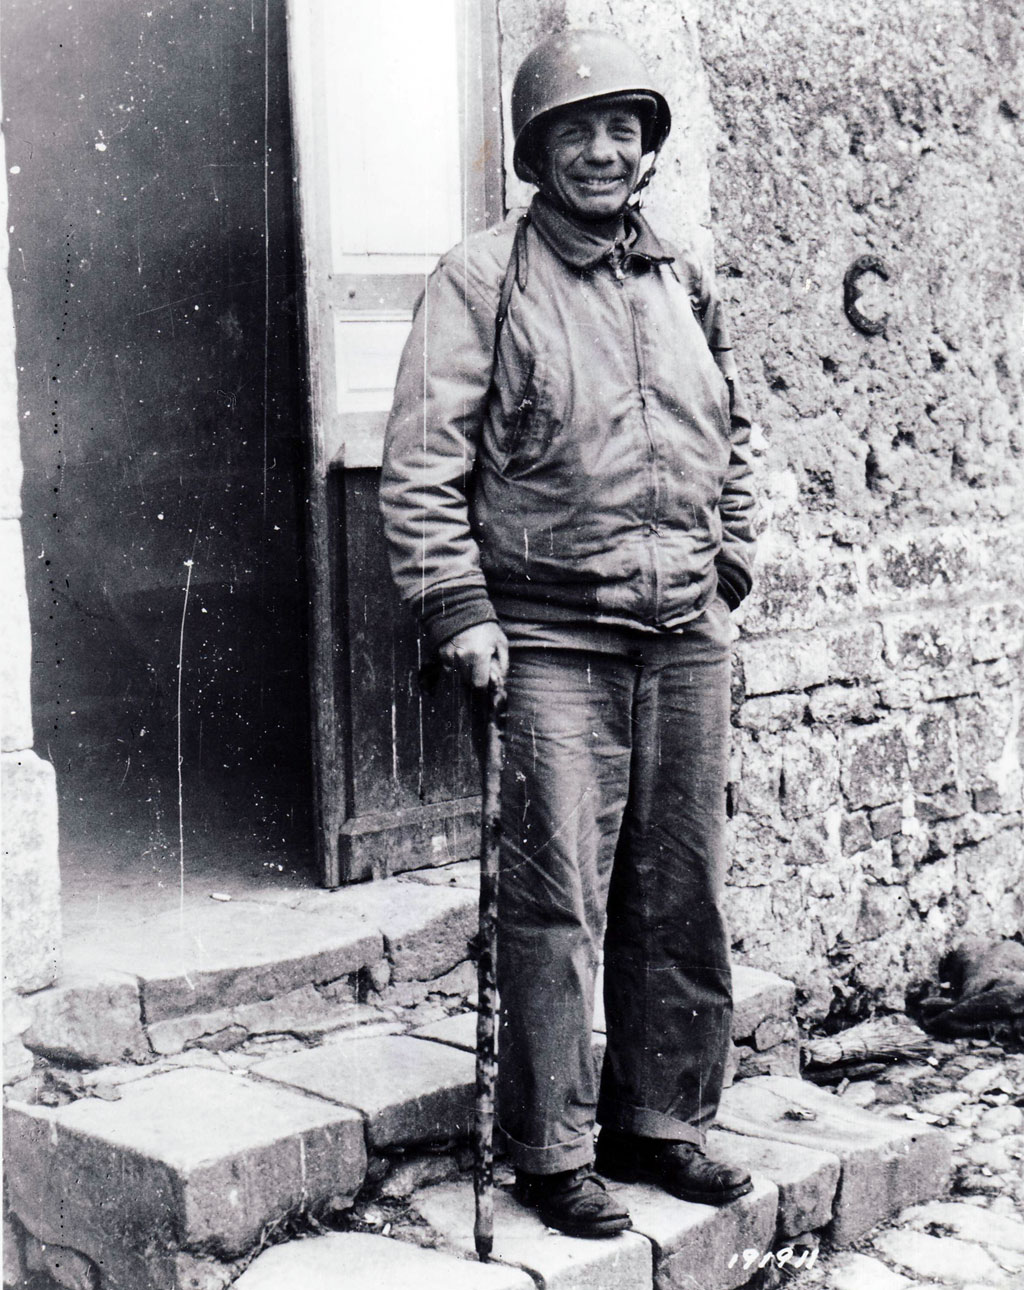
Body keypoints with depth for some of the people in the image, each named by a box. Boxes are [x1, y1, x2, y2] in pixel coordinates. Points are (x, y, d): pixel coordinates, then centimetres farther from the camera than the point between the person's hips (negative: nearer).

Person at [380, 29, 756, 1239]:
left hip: (687, 638, 6)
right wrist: (459, 608, -12)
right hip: (554, 639, -5)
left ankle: (663, 1121, 25)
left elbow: (732, 444, 24)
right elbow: (419, 463, -6)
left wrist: (727, 567, 14)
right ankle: (552, 1151, 9)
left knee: (683, 895, 11)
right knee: (557, 903, -4)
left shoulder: (684, 283, 14)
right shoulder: (482, 278, -2)